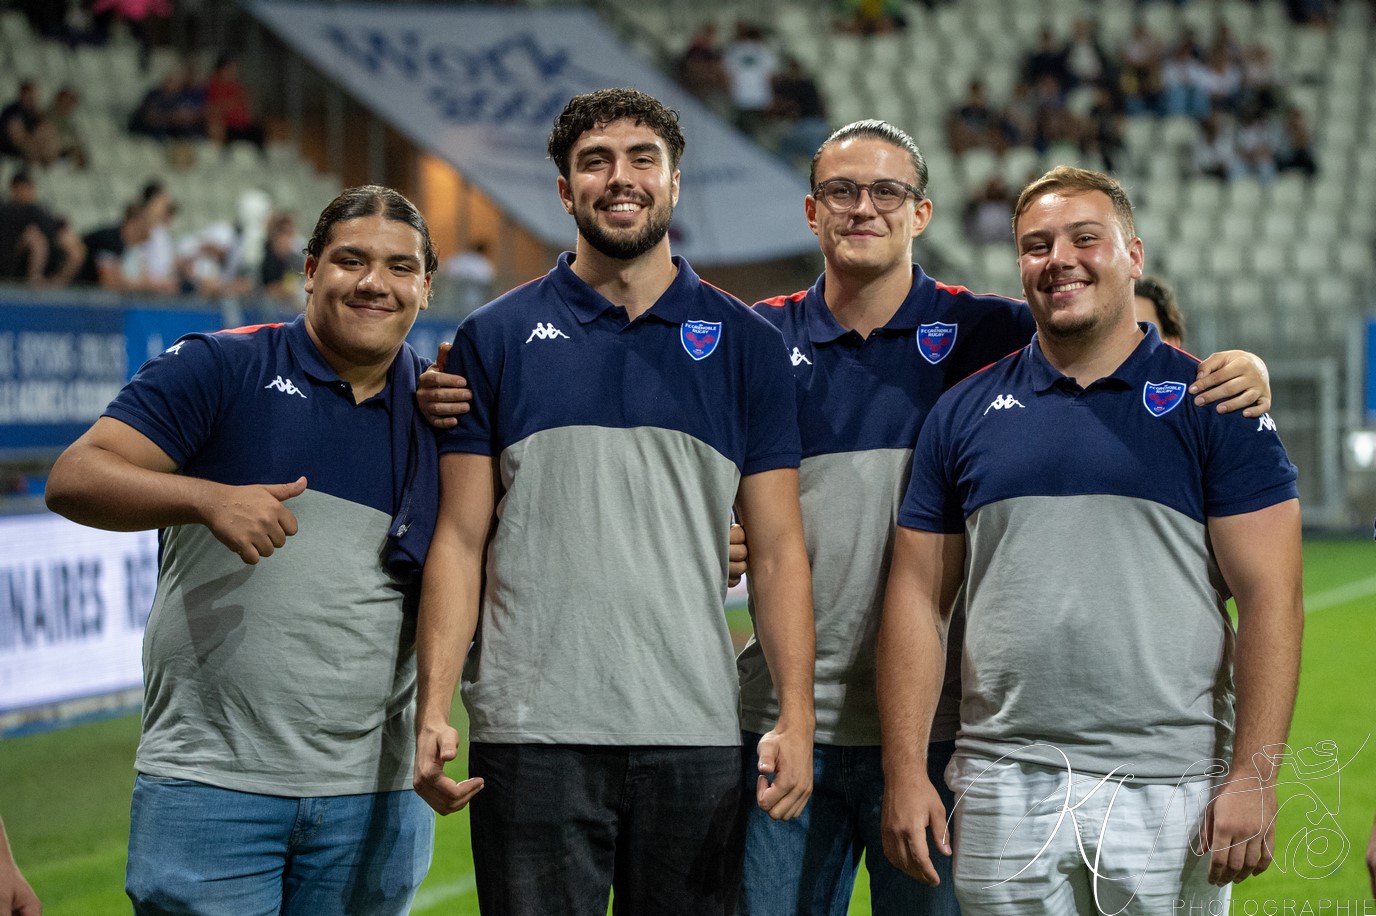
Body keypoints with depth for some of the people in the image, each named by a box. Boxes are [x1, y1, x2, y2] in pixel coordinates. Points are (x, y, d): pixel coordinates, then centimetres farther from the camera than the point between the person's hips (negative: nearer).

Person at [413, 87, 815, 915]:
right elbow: (461, 540, 4)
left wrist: (797, 716, -5)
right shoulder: (496, 339, 6)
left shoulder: (747, 344, 8)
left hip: (695, 733, 1)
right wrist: (434, 709, -7)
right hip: (532, 733, -1)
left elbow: (778, 549, 6)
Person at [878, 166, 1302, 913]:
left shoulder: (1213, 405, 2)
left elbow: (1269, 599, -3)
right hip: (1004, 790, 2)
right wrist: (905, 773, 0)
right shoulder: (963, 412, 10)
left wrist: (1253, 778, -11)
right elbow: (918, 598, 9)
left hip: (1169, 791, -2)